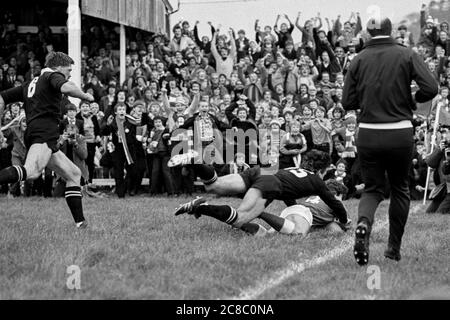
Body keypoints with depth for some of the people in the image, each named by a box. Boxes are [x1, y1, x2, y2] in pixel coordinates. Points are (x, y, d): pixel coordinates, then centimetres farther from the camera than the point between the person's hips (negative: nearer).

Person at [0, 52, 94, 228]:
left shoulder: (30, 84, 31)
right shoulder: (53, 76, 7)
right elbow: (66, 88, -17)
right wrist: (85, 96, 0)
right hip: (45, 132, -9)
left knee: (74, 174, 15)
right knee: (32, 172, -33)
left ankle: (80, 221, 8)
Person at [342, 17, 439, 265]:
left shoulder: (359, 60, 1)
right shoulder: (406, 55, -3)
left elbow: (347, 102, 1)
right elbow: (430, 88, -13)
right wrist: (412, 100, 7)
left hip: (368, 135, 1)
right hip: (400, 134, -1)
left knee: (372, 189, 13)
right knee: (399, 188, 19)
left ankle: (363, 223, -20)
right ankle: (394, 248, 22)